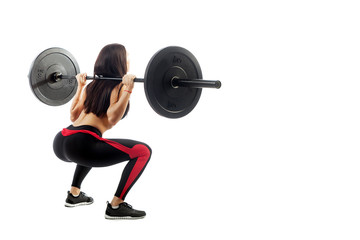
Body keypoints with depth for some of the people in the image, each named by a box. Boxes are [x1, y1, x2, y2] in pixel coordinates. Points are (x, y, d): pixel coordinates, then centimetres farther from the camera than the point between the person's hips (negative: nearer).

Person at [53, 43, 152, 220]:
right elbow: (112, 119, -15)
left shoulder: (93, 85, 22)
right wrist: (127, 90, -14)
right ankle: (115, 207, -5)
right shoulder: (118, 86, 1)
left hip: (60, 144, 9)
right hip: (79, 145, -9)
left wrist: (80, 86, 35)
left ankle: (74, 195, 36)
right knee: (143, 151, -4)